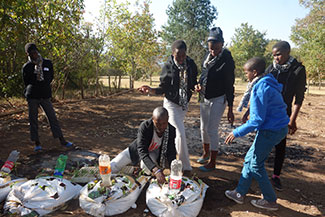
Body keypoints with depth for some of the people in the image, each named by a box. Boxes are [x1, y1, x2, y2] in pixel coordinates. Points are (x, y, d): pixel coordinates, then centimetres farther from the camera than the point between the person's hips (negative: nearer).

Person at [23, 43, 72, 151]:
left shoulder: (48, 63, 6)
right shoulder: (26, 66, 2)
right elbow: (26, 82, 9)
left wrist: (44, 87, 7)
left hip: (45, 95, 1)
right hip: (32, 97, -1)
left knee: (52, 117, 2)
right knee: (33, 119, 3)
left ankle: (62, 140, 8)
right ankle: (37, 143, 14)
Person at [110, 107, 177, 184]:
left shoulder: (171, 130, -26)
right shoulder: (145, 126, -36)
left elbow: (171, 153, -21)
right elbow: (142, 151, -42)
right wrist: (156, 170, -55)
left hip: (153, 153, 3)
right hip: (136, 151, -2)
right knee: (110, 169, -8)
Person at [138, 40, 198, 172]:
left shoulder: (191, 65, -4)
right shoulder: (168, 67, -14)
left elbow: (193, 84, 5)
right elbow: (163, 88, -8)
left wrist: (197, 87, -18)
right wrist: (150, 90, -27)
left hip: (184, 104, 5)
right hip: (171, 104, -4)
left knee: (173, 133, 18)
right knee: (180, 134, -10)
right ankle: (185, 166, 3)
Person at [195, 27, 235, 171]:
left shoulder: (227, 60, -16)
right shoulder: (208, 56, 3)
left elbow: (229, 85, -15)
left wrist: (230, 109, -15)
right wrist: (199, 85, -5)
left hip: (218, 99, -7)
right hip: (204, 98, 7)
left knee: (212, 130, -3)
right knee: (203, 128, 16)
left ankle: (212, 162, 12)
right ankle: (206, 152, 38)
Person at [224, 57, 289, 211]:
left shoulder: (260, 89, -21)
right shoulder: (268, 83, 9)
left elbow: (257, 120, -23)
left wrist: (236, 133, -16)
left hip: (270, 130, -10)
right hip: (278, 127, 10)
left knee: (255, 165, 5)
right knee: (249, 159, 15)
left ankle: (270, 201, 23)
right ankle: (240, 193, 27)